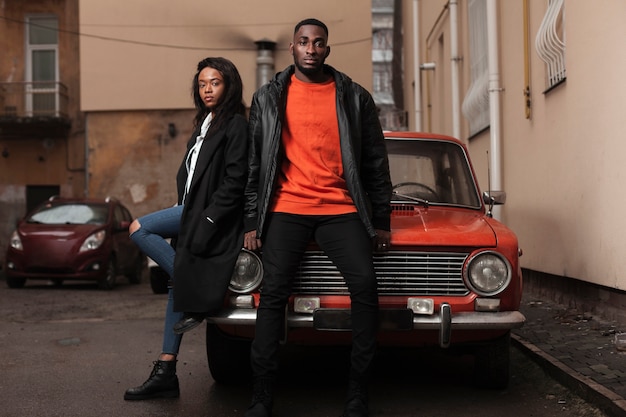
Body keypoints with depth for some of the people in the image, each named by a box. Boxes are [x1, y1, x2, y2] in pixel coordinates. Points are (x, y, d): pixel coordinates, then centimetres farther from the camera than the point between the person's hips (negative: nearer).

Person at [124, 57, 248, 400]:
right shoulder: (204, 124, 19)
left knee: (140, 229, -14)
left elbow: (234, 183, -16)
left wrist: (206, 222, -19)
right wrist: (188, 215, 13)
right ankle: (165, 372, 8)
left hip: (213, 215, -9)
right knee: (178, 284, 5)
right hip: (192, 211, 9)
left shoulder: (235, 125, -8)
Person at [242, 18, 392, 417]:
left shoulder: (355, 97, 8)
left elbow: (375, 162, 10)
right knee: (273, 293, -12)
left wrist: (381, 220, 7)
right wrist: (252, 222, 5)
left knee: (365, 284, -17)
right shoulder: (269, 98, 10)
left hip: (341, 210, 0)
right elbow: (254, 164, 10)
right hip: (286, 210, 0)